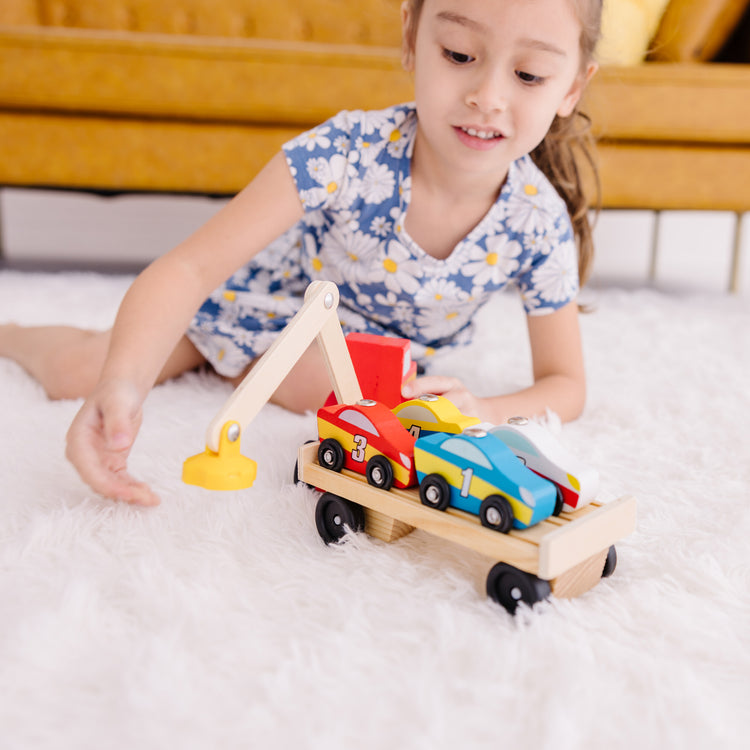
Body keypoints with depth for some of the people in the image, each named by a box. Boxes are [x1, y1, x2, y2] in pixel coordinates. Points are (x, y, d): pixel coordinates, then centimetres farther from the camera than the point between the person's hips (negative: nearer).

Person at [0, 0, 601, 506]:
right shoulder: (347, 152, -36)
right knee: (75, 370, -2)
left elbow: (565, 385, -16)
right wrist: (123, 380, -56)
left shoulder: (541, 227, -27)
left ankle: (239, 365, 0)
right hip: (271, 292, -1)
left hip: (370, 344, 1)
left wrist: (482, 413, -38)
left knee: (332, 384, -36)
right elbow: (191, 267, -39)